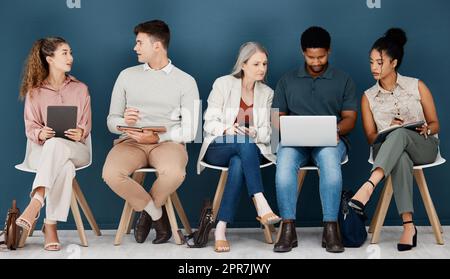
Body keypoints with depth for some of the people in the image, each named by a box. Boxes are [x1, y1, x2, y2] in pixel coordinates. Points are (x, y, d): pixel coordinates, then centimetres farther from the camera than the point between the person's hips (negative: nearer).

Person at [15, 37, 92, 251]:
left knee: (55, 145, -39)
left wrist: (80, 133, -17)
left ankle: (36, 203, -46)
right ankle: (50, 225, -41)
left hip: (75, 149, 1)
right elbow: (30, 128, 2)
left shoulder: (80, 89, 14)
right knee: (65, 167, -39)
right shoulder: (34, 92, 9)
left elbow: (86, 126, 8)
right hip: (41, 150, -1)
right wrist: (40, 134, -23)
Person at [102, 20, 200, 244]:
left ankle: (146, 209, -3)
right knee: (111, 174, -32)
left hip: (167, 142, -2)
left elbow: (189, 131, 1)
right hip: (131, 141, 2)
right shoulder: (127, 76, 14)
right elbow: (111, 121, 13)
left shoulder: (185, 81, 7)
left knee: (174, 173, -37)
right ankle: (157, 214, -6)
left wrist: (157, 137, -15)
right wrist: (124, 122, -11)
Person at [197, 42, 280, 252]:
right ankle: (261, 204, -46)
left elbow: (266, 132, 6)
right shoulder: (223, 84, 0)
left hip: (249, 150, 2)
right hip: (218, 148, -2)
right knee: (245, 143, -37)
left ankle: (221, 229, -39)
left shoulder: (267, 93, 10)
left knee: (238, 163, -36)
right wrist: (228, 129, -25)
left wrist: (254, 132, -18)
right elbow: (209, 123, -4)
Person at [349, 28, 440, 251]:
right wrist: (388, 130, -14)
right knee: (401, 158, -40)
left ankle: (368, 187, -54)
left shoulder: (417, 87, 5)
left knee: (400, 133, -38)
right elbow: (371, 137, 8)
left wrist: (426, 129, -15)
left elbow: (434, 124, 10)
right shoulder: (368, 97, 9)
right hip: (388, 149, 1)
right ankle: (408, 225, -46)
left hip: (423, 147, -1)